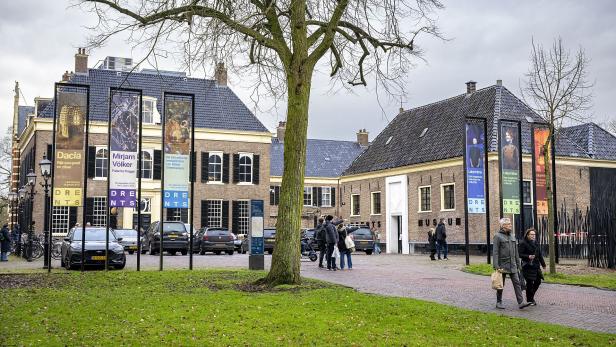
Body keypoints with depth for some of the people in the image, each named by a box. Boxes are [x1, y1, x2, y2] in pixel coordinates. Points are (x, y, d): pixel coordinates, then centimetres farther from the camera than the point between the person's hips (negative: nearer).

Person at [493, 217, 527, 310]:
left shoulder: (512, 236, 12)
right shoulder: (498, 236, -8)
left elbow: (516, 252, 17)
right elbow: (495, 252, -13)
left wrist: (518, 265, 15)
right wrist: (496, 266, -19)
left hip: (512, 265, 5)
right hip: (502, 265, -5)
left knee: (517, 282, -4)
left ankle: (520, 302, -7)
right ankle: (499, 302, 17)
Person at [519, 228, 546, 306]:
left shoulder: (536, 244, 16)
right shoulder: (523, 244, -7)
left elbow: (539, 255, 21)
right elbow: (520, 254, -11)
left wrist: (543, 264, 21)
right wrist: (528, 256, -25)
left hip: (536, 266, 8)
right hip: (528, 267, -7)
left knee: (538, 281, 8)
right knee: (529, 283, -4)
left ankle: (531, 296, 28)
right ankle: (529, 300, 6)